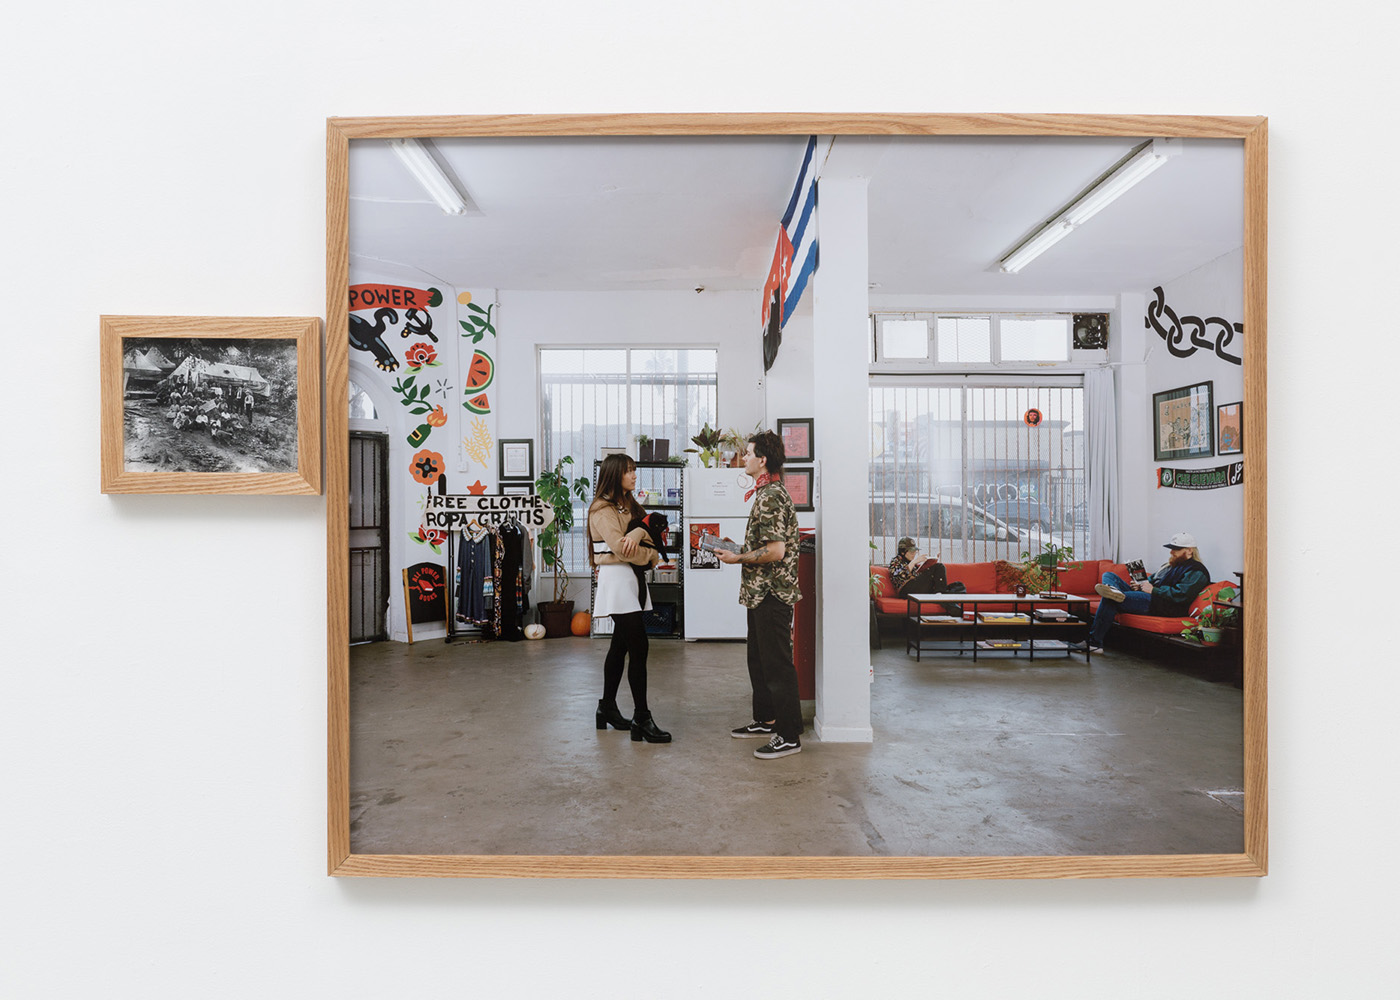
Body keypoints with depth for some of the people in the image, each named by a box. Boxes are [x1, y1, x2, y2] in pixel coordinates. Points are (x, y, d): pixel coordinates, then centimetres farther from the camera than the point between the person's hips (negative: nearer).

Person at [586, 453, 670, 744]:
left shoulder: (629, 505, 18)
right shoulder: (602, 509, -10)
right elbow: (620, 548, -20)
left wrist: (638, 534, -18)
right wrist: (653, 555, -7)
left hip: (635, 578, 9)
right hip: (617, 579, -9)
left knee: (621, 645, 15)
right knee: (638, 647, -12)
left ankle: (608, 706, 26)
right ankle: (641, 719, -8)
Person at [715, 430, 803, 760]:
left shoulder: (770, 497, -19)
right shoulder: (768, 492, 14)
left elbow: (775, 551, -25)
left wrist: (737, 558, -16)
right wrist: (736, 549, 14)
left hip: (772, 593, -11)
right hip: (762, 593, 11)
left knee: (777, 664, -4)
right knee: (759, 659, 19)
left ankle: (789, 736, 5)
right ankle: (765, 720, 32)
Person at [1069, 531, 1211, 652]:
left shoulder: (1196, 572, -3)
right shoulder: (1170, 565, 27)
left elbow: (1181, 595, -18)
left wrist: (1153, 590, -13)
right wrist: (1140, 585, 11)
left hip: (1164, 608, -10)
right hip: (1148, 597, 10)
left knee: (1109, 600, -26)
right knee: (1109, 575, 4)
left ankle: (1094, 643, -24)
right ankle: (1114, 590, -34)